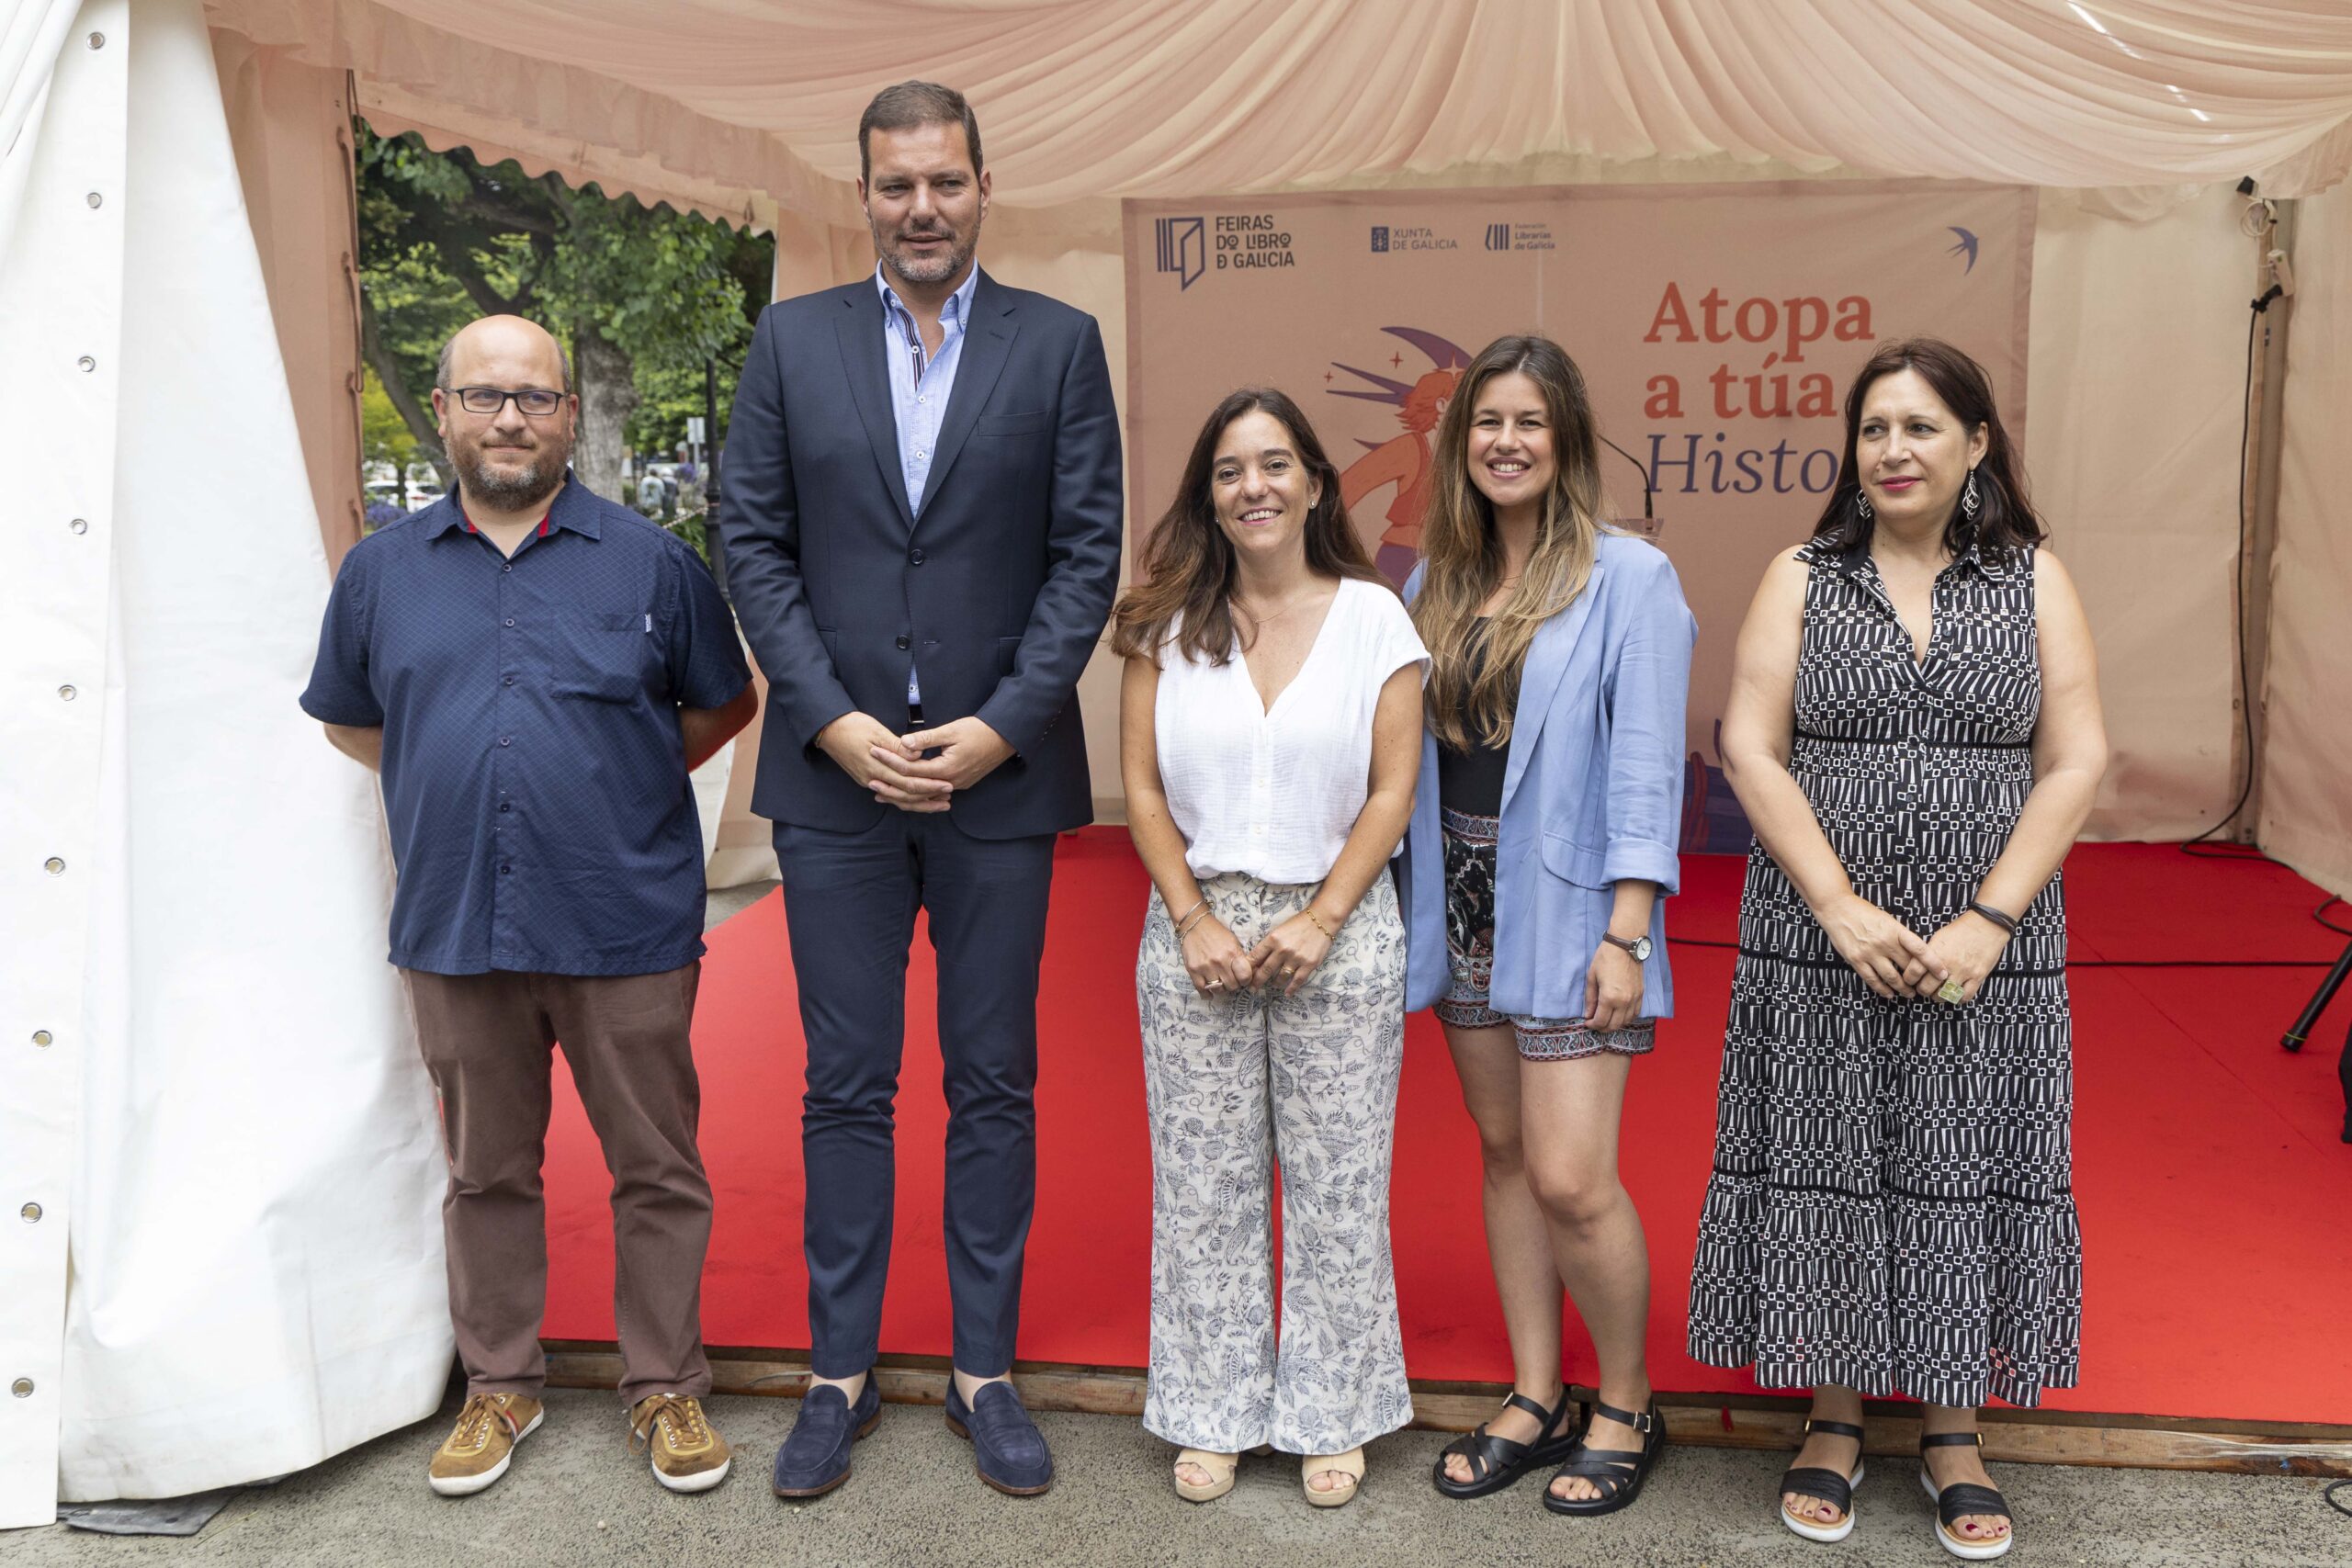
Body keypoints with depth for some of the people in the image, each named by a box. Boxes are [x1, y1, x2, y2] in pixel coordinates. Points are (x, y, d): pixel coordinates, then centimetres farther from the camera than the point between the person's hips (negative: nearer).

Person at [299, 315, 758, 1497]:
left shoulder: (650, 562, 0)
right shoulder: (382, 569, 7)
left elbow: (723, 704, 11)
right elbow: (348, 720, 19)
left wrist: (618, 784, 5)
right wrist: (456, 785, 9)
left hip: (626, 929, -2)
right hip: (455, 927, 2)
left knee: (657, 1171, 6)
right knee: (486, 1172, 15)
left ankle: (666, 1388, 23)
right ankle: (500, 1384, 32)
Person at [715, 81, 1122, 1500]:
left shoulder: (1060, 344, 3)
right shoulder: (793, 340, 7)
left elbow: (1089, 554, -1)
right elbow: (756, 545, 3)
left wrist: (999, 726, -10)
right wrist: (835, 721, -8)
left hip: (1000, 772, 0)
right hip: (835, 772, 1)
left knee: (995, 1085, 8)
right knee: (846, 1086, 8)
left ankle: (986, 1368, 23)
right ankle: (843, 1371, 22)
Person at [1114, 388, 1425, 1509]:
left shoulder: (1371, 615, 0)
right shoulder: (1167, 622, 4)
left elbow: (1391, 792, -3)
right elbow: (1142, 789, 2)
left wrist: (1317, 921, -11)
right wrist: (1196, 922, -7)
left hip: (1337, 928, -1)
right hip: (1197, 925, 1)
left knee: (1336, 1181, 6)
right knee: (1204, 1180, 8)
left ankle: (1332, 1414, 22)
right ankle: (1214, 1413, 22)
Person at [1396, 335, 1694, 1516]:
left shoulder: (1627, 579, -7)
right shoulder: (1439, 581, 10)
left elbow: (1646, 765, -11)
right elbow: (1412, 749, 12)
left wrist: (1627, 931, -16)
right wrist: (1413, 906, 8)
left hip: (1564, 907, -6)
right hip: (1462, 899, 6)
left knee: (1571, 1177, -7)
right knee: (1503, 1152, 12)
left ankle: (1627, 1410, 16)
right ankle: (1536, 1398, 26)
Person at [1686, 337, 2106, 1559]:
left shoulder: (2035, 580, 4)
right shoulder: (1801, 578, 3)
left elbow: (2073, 764, -1)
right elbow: (1750, 749, -5)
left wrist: (1987, 922, -12)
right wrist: (1846, 909, -13)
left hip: (1986, 952, 1)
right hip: (1821, 943, 0)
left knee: (1967, 1176, 7)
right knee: (1824, 1171, 6)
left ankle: (1952, 1434, 24)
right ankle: (1834, 1421, 23)